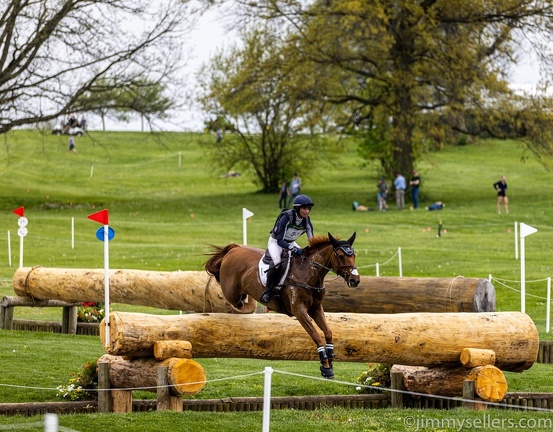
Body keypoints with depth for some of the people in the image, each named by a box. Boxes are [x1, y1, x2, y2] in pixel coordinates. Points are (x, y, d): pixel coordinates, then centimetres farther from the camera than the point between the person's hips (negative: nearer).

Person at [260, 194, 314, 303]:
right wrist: (294, 249, -47)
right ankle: (268, 290, -18)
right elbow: (280, 241, -34)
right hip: (275, 242, -7)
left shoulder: (307, 221, -13)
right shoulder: (287, 218, -30)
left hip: (291, 243, 7)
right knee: (277, 262, -33)